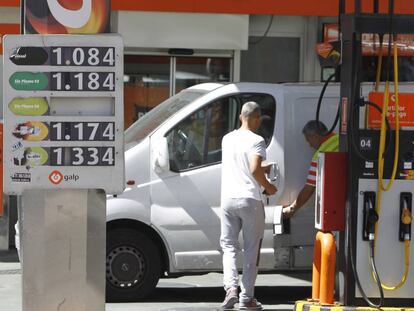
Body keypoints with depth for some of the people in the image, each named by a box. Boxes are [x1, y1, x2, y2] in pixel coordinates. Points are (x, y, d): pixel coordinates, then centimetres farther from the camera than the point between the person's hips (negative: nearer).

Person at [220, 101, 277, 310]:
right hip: (250, 200, -4)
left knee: (228, 246, 11)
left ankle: (231, 288, -10)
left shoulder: (227, 139, 11)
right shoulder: (256, 141, -10)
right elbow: (255, 170, -22)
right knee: (251, 251, 6)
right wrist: (268, 187, -5)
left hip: (228, 199, 4)